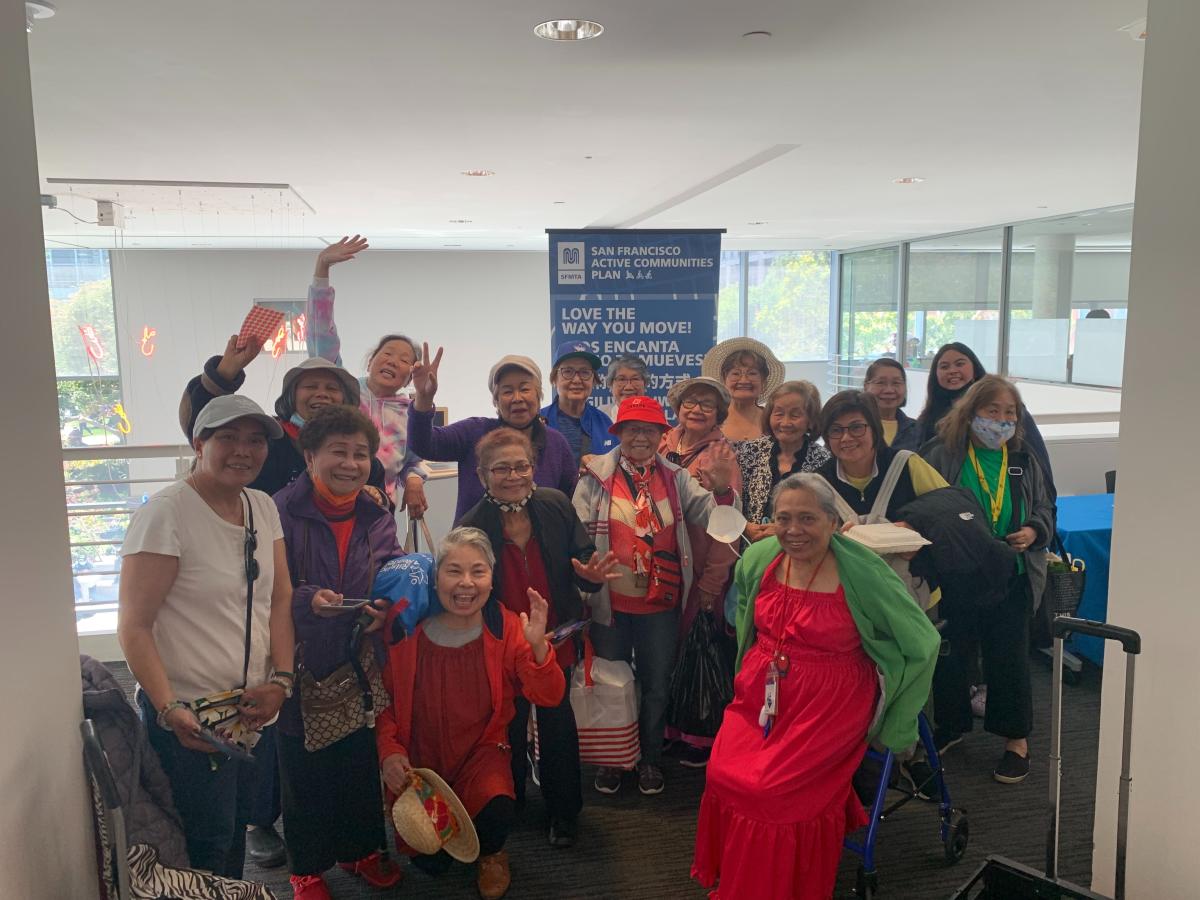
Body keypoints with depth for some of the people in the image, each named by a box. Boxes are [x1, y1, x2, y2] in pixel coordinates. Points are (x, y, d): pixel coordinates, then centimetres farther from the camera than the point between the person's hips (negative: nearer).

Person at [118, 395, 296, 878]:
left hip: (249, 709, 6)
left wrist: (281, 680, -4)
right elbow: (133, 625, -16)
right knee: (210, 841, 3)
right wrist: (170, 711, -22)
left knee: (238, 825, 17)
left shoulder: (263, 507, 5)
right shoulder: (165, 513, -15)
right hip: (188, 714, -6)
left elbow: (280, 599, 7)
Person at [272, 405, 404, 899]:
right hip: (302, 668, -4)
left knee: (363, 763, 16)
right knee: (304, 771, 11)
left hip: (363, 666, 4)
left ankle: (361, 848, 40)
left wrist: (386, 607, -19)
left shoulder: (377, 517, 4)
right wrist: (307, 600, -30)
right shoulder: (282, 512, -13)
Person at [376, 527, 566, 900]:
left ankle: (491, 854, 9)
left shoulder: (506, 628, -11)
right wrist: (389, 751, -17)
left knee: (497, 811, -30)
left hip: (483, 750, 0)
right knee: (429, 861, -9)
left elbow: (548, 698, -17)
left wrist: (538, 646, -34)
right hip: (418, 758, 1)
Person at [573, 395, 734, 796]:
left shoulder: (677, 478, 1)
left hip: (662, 603, 2)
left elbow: (712, 518, -7)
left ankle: (651, 759, 36)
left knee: (657, 685, 16)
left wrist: (722, 492, -27)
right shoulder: (596, 477, -5)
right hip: (610, 602, -1)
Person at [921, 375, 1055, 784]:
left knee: (1009, 656, 8)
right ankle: (951, 724, 33)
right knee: (952, 653, 12)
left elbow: (1046, 508, 14)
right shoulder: (941, 455, -6)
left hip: (1011, 578, 2)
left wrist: (1033, 531, -6)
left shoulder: (1024, 462, 6)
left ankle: (1016, 739, 24)